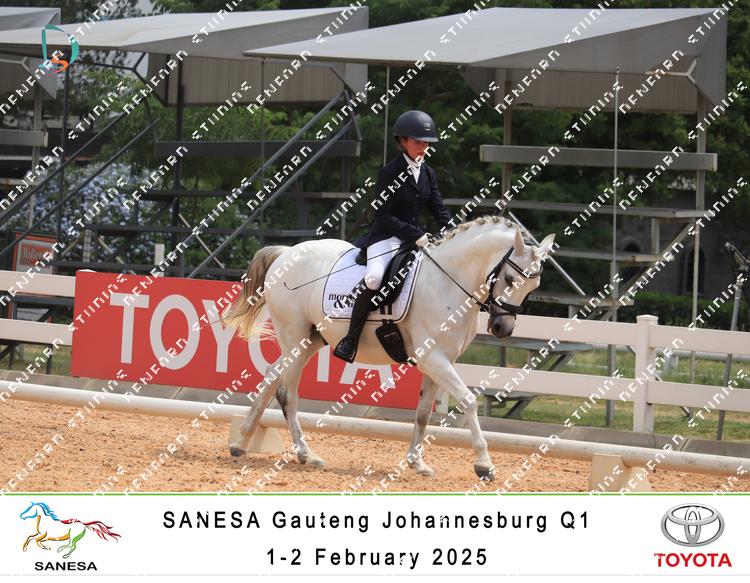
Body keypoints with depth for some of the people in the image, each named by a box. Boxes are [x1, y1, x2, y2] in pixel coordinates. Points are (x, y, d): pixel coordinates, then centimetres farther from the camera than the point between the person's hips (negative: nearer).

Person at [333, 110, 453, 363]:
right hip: (386, 236, -7)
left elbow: (439, 210, 13)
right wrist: (416, 235, -21)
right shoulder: (390, 173, -9)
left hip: (416, 236, 7)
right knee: (374, 278, -34)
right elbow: (383, 216, -13)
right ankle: (351, 338, -23)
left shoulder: (428, 174, 12)